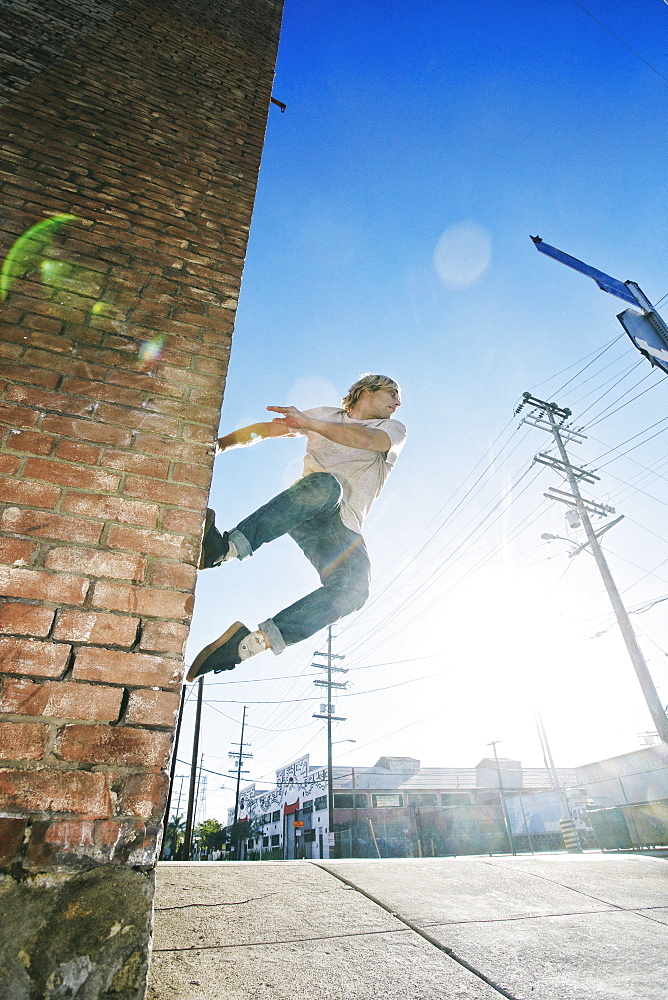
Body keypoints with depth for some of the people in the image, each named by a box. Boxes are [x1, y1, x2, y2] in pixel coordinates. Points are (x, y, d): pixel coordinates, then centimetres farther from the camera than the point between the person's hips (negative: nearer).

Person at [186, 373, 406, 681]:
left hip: (343, 526, 0)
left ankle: (250, 643, -36)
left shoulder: (394, 429, 17)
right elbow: (265, 429, 28)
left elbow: (364, 439, -8)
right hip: (298, 511, 0)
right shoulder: (326, 415, 24)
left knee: (353, 588, -30)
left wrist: (307, 422, -18)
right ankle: (224, 547, -49)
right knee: (325, 484, -37)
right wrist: (219, 444, 20)